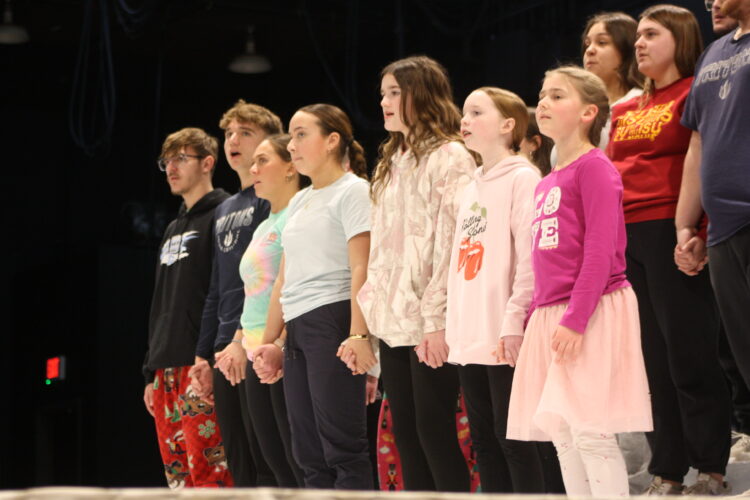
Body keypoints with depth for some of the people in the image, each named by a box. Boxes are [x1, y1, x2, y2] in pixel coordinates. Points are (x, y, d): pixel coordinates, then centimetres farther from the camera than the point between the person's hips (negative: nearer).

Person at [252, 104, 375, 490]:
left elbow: (361, 269, -13)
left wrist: (358, 334, -22)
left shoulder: (353, 191, -3)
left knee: (341, 446, -11)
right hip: (297, 329, 9)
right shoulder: (299, 202, 21)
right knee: (309, 453, 6)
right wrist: (269, 341, 19)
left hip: (333, 320, -9)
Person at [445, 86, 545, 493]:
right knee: (483, 437, 9)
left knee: (512, 437, -6)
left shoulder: (522, 178, -7)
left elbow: (530, 255, -15)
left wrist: (514, 321, -20)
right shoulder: (470, 189, 18)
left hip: (504, 338, -8)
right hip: (469, 338, 8)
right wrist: (452, 326, 13)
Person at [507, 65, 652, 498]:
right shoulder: (547, 182, 18)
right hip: (551, 315, 9)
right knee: (561, 435, 7)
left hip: (593, 312, -8)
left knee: (590, 432, -11)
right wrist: (535, 320, 18)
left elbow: (601, 250, -15)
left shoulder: (594, 166, -7)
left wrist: (575, 318, -19)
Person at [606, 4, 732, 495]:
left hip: (670, 233, -7)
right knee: (652, 360, 8)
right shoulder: (625, 111, 18)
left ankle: (712, 470, 5)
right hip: (624, 238, 7)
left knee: (689, 356, -4)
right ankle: (667, 473, 13)